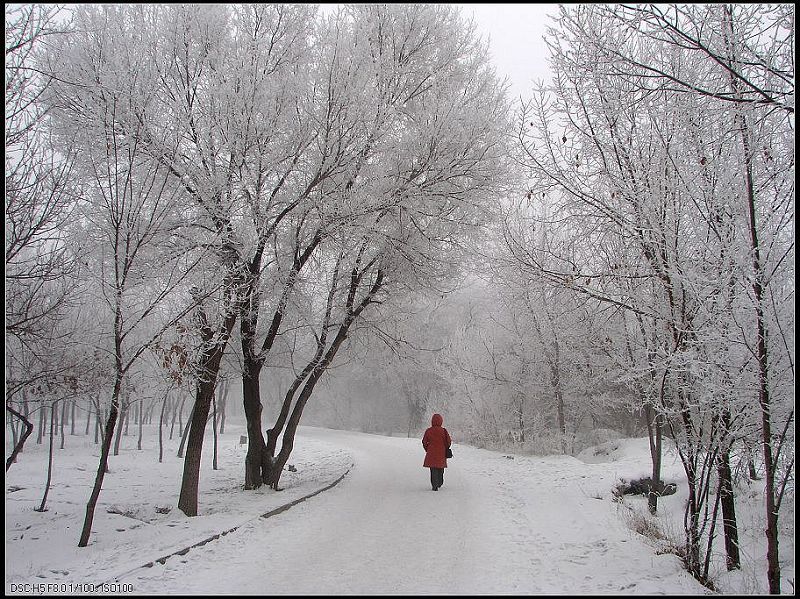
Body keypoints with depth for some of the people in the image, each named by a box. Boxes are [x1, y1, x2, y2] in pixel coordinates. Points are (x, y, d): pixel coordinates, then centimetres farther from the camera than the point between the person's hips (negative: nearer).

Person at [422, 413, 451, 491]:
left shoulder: (428, 431, -5)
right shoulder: (443, 431, -8)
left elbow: (424, 442, 1)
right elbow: (448, 441, -4)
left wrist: (427, 449, 16)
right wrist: (445, 449, 13)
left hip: (431, 453, -1)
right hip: (441, 453, 1)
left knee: (433, 469, 3)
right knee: (440, 469, 18)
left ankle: (435, 485, -7)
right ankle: (439, 483, 34)